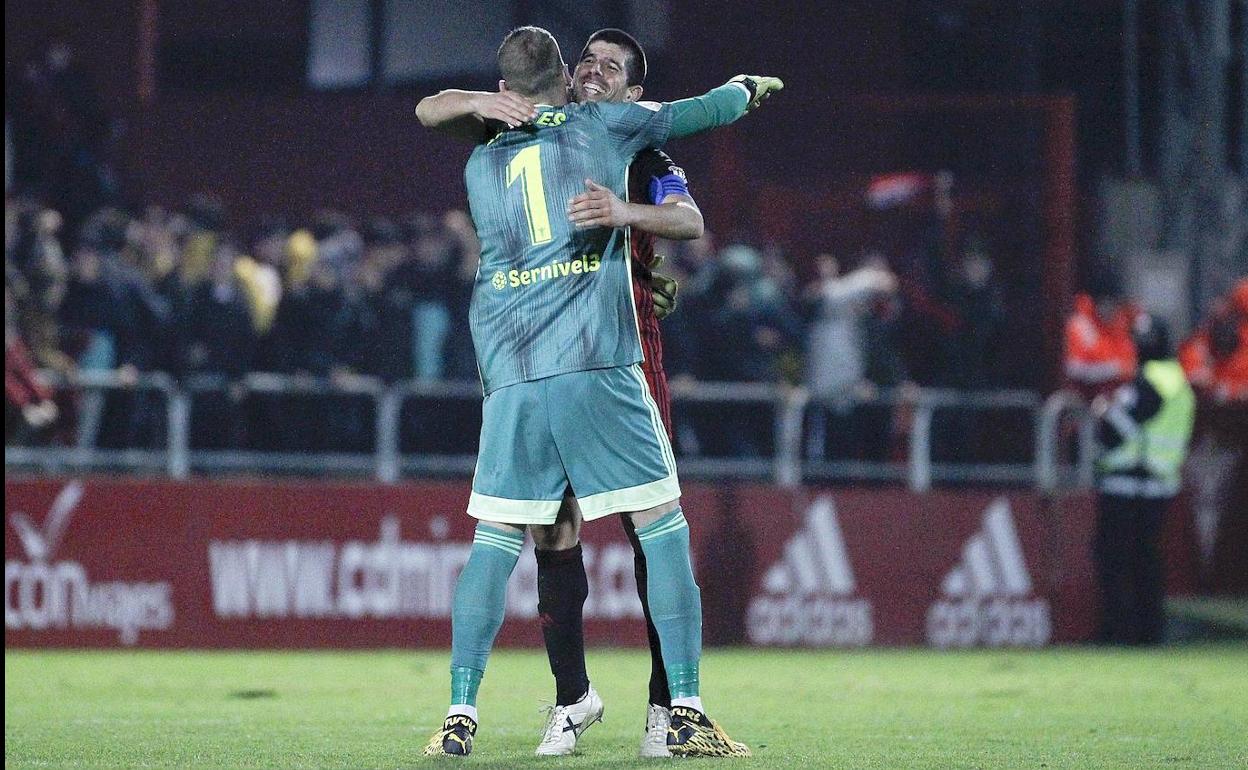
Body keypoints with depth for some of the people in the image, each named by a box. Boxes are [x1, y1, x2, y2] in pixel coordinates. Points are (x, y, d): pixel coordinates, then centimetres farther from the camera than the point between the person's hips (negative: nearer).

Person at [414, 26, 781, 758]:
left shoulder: (482, 162, 14)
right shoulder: (601, 126, 8)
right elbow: (698, 112, 21)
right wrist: (748, 87, 40)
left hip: (512, 375, 3)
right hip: (598, 367, -3)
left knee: (495, 541, 8)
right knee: (663, 528, 4)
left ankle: (461, 716, 1)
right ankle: (686, 711, -2)